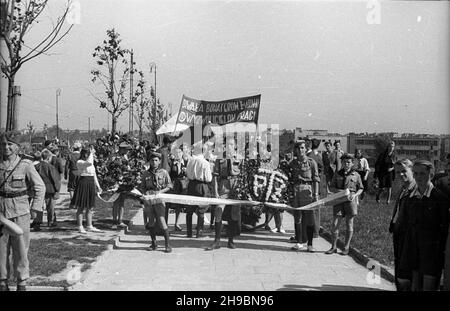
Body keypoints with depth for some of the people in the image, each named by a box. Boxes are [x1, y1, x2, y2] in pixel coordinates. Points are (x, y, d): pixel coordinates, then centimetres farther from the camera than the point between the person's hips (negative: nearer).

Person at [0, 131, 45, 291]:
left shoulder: (25, 165, -4)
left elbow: (40, 187, 0)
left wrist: (35, 209, -5)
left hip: (20, 212, -2)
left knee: (21, 248, 2)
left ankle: (22, 282, 14)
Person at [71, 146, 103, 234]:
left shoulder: (91, 162, 14)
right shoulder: (79, 162, -10)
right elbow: (89, 163, -31)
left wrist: (97, 186, 16)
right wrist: (91, 153, -18)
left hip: (91, 185, 8)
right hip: (83, 183, -8)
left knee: (90, 208, 11)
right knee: (81, 207, 0)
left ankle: (89, 226, 19)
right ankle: (80, 227, 6)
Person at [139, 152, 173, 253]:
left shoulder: (163, 172, 2)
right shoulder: (145, 174, 8)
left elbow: (169, 186, 4)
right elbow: (142, 187, 15)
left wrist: (160, 191, -11)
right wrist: (145, 192, -6)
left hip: (159, 199, -3)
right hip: (148, 200, 3)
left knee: (161, 222, -11)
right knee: (151, 222, 7)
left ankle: (168, 244, -1)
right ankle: (154, 243, 22)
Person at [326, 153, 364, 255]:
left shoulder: (356, 175, 4)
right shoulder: (337, 174, 7)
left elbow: (360, 188, 9)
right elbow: (332, 187, 10)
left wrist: (355, 195, -9)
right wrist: (338, 191, -10)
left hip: (350, 201, -1)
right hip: (338, 200, 1)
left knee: (349, 224, 6)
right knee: (335, 224, -1)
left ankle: (346, 247, 16)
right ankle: (334, 247, 10)